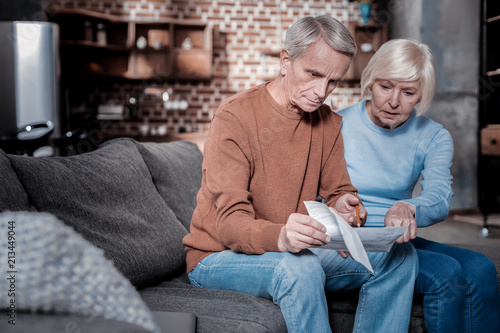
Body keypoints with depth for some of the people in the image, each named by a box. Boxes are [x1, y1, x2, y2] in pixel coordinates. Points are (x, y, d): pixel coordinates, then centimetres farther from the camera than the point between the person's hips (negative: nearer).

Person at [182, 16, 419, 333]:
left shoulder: (329, 122, 4)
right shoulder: (235, 116, -18)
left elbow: (338, 192, 7)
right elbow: (230, 223, -26)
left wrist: (344, 206, -20)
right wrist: (280, 237, -48)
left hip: (294, 250, 6)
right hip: (220, 256, -6)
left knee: (399, 256, -8)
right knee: (300, 267, -38)